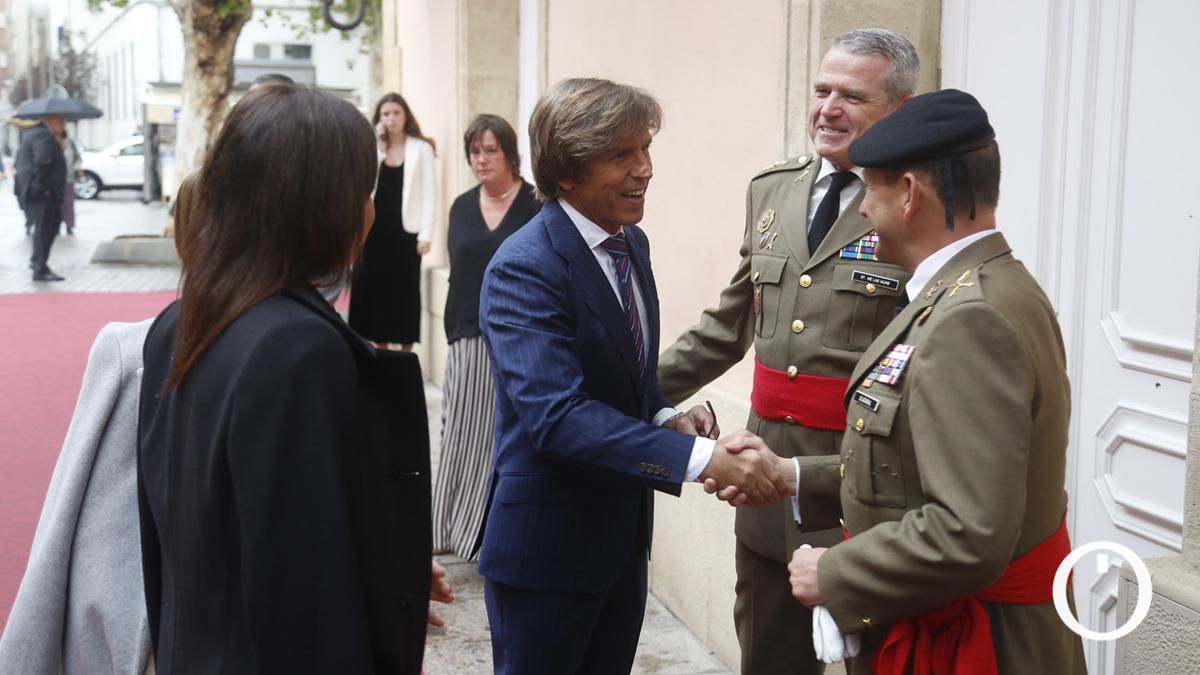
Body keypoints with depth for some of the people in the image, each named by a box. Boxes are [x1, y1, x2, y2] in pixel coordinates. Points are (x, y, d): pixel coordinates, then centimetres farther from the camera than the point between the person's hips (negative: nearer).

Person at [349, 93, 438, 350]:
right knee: (375, 290, 6)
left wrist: (425, 234, -10)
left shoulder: (421, 148, 1)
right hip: (374, 229, 3)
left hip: (405, 231, -3)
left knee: (404, 292, 2)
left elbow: (429, 193, -3)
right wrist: (377, 146, -10)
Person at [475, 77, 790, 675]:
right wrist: (703, 459, -37)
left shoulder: (633, 243, 5)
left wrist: (667, 417, -6)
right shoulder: (523, 268, -22)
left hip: (623, 535, 8)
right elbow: (556, 414, -32)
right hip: (546, 543, -8)